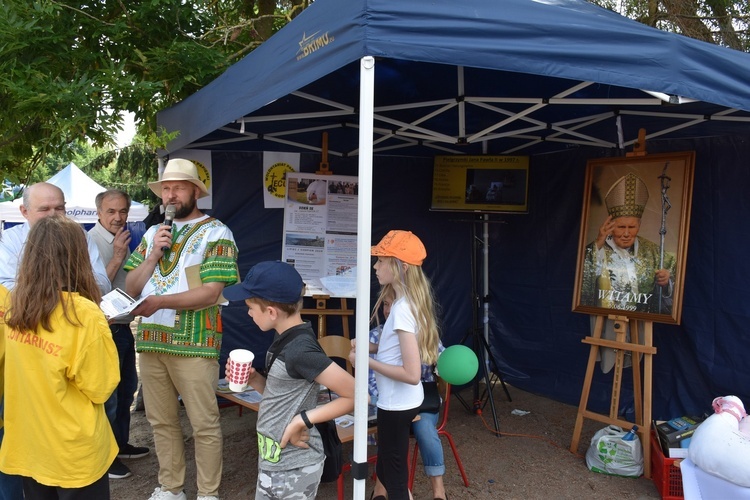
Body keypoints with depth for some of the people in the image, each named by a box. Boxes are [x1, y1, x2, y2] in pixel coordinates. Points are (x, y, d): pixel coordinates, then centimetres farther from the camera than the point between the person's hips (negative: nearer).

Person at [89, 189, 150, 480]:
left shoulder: (121, 240, 10)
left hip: (124, 328, 9)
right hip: (107, 330, -9)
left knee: (126, 390, 20)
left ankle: (121, 444, 35)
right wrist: (117, 257, -23)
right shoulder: (91, 241, -16)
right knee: (107, 397, 3)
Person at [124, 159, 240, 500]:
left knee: (204, 424, 2)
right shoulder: (153, 233, 14)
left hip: (193, 343, -6)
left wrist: (159, 301, -21)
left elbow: (211, 292, -14)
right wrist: (153, 255, -5)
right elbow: (131, 287, 10)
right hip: (151, 341, 6)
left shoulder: (216, 233, -5)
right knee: (161, 421, 15)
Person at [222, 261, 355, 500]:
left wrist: (303, 420, -23)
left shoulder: (301, 351, -25)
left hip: (294, 466, -9)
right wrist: (254, 379, -4)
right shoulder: (285, 340, 3)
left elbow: (356, 395, -26)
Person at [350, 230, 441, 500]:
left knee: (393, 477, 8)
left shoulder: (402, 309, -25)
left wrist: (366, 361, -20)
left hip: (396, 405, -9)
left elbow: (411, 374, -27)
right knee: (388, 470, 23)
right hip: (401, 402, 9)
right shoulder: (411, 302, 3)